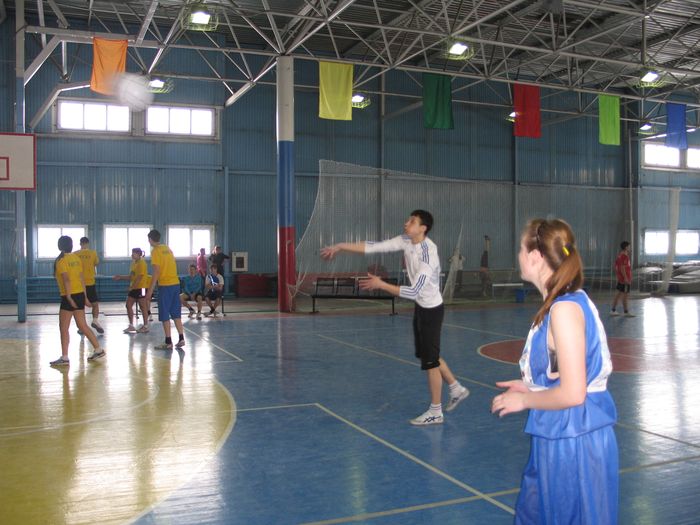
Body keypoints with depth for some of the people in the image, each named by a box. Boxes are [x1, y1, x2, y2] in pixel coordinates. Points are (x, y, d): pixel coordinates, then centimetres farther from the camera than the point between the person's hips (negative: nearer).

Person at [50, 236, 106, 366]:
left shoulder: (60, 260, -9)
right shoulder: (76, 258, 11)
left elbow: (66, 279, -20)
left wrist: (69, 297, -23)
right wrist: (85, 297, 15)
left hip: (69, 297, -7)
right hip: (80, 294, 7)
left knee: (63, 328, 1)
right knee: (83, 326, 15)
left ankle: (64, 358, 3)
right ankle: (98, 350, 17)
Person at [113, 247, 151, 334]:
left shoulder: (141, 263, -12)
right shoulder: (133, 263, 14)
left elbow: (140, 277, -19)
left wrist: (132, 286, -19)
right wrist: (120, 277, 10)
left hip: (140, 288, -9)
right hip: (133, 288, 9)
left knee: (143, 307, 0)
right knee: (128, 305, 6)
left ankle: (145, 326, 8)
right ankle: (131, 326, 13)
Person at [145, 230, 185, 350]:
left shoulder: (155, 251, -9)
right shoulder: (168, 249, 14)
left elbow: (156, 272, -14)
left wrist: (150, 291, -13)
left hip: (165, 285, -7)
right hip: (175, 283, 7)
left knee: (164, 315, 0)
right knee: (176, 313, 12)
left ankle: (168, 342, 1)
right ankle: (181, 339, 10)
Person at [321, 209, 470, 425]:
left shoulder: (428, 255, -29)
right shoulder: (406, 241, -6)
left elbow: (413, 291, -31)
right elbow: (374, 247, -6)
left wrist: (381, 285, -30)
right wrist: (340, 246, -10)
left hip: (431, 310, -9)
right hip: (420, 306, 9)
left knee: (430, 360, -1)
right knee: (428, 354, 20)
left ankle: (435, 412, 12)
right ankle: (456, 389, 37)